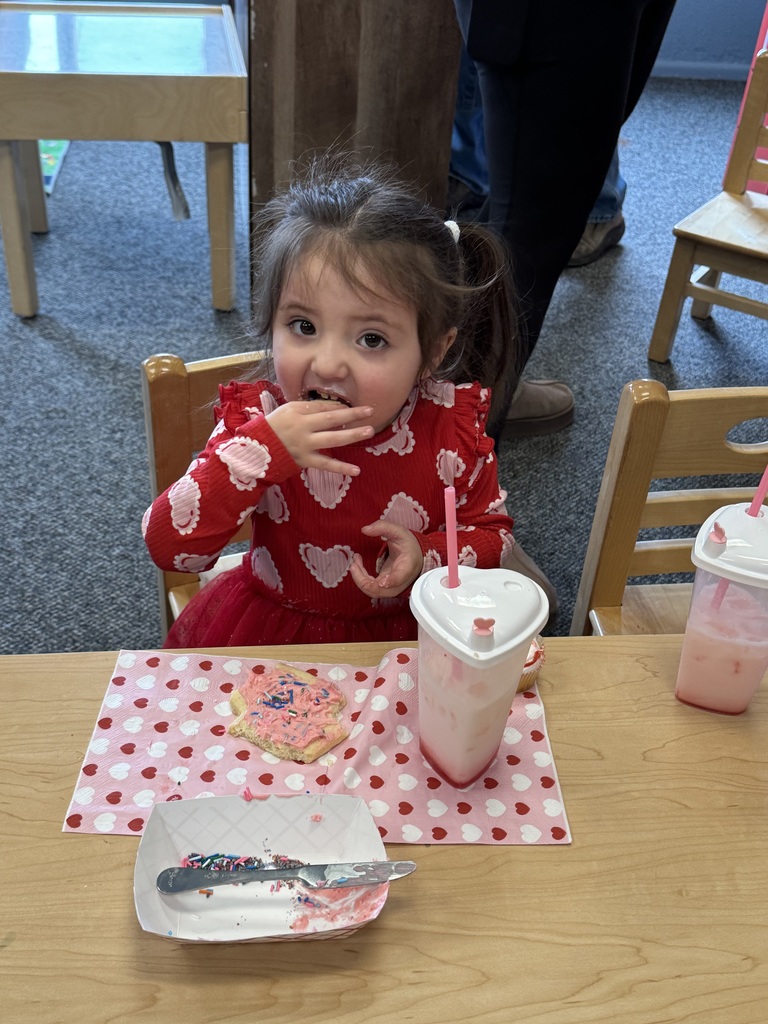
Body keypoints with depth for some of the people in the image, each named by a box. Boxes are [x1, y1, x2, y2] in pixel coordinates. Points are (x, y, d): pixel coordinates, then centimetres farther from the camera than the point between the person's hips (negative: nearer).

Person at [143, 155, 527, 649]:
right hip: (271, 633, 0)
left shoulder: (453, 427, -14)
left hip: (407, 631, 1)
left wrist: (427, 558, -20)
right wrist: (260, 450, -34)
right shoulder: (257, 419, -17)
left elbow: (494, 533, 0)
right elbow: (167, 547, -23)